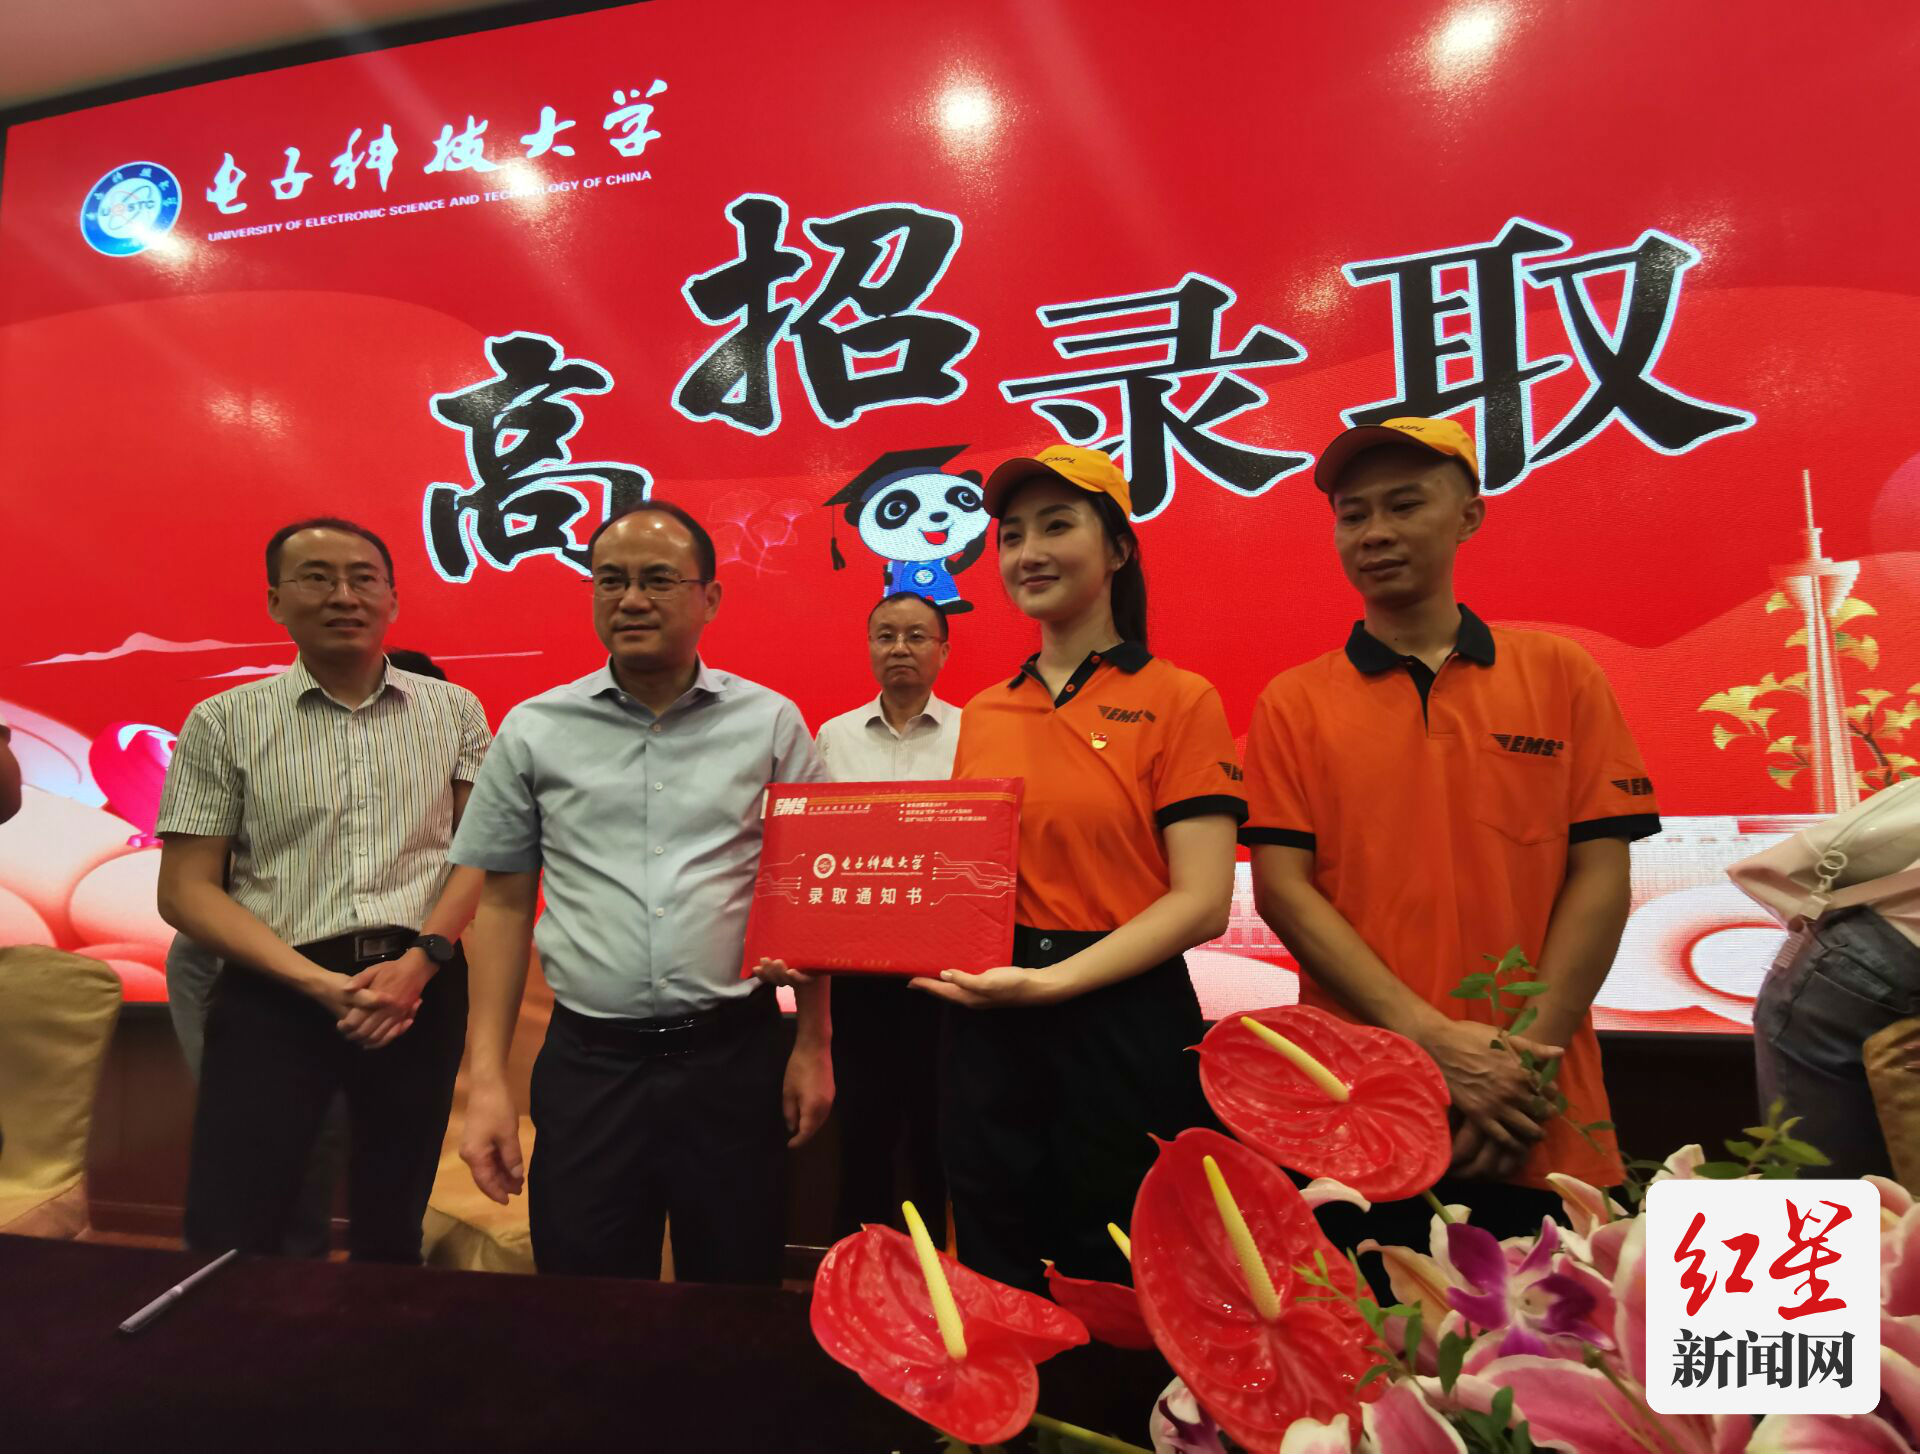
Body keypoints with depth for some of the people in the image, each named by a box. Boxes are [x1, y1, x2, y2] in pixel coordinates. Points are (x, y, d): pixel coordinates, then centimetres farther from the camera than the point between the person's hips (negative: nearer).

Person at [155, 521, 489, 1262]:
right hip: (275, 993, -1)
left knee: (392, 1229, 15)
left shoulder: (453, 710, 5)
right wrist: (321, 986, -12)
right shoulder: (223, 723, 2)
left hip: (423, 986, 2)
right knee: (229, 1242, 2)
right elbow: (186, 890, -1)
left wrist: (420, 962, -13)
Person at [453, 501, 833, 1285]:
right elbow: (501, 903, 6)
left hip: (734, 1057, 0)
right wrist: (486, 1078, 2)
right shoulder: (533, 730, 3)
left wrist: (814, 1044, 1)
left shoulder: (770, 723, 0)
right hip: (588, 1063, 1)